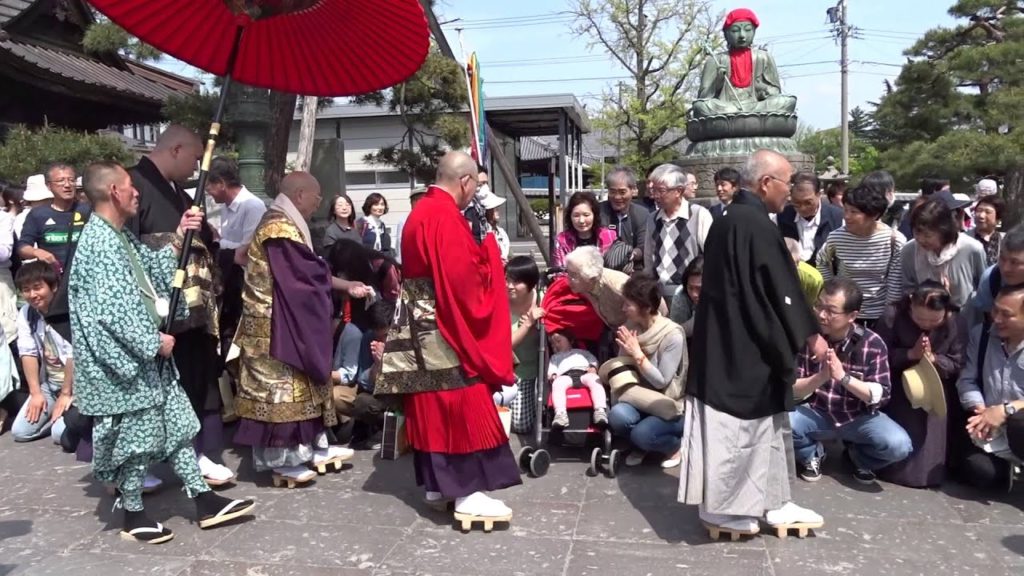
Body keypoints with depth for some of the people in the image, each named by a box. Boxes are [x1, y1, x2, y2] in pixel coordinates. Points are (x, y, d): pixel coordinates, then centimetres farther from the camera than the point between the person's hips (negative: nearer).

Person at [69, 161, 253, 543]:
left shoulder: (120, 236, 11)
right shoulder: (99, 242, -21)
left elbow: (151, 270, 20)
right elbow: (113, 309, -25)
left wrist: (177, 240, 9)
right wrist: (154, 342, -17)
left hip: (147, 355, 10)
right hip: (128, 358, -10)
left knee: (176, 424, 12)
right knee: (136, 439, 3)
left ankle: (204, 501, 20)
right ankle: (133, 516, 20)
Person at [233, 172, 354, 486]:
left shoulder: (281, 223, 14)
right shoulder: (281, 229, -20)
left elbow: (301, 273, 13)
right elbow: (305, 275, -23)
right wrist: (329, 272, -3)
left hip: (288, 323, 11)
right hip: (278, 326, -11)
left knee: (293, 383, 14)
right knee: (281, 385, -2)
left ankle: (310, 446, 23)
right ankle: (281, 458, 7)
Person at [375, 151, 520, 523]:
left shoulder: (421, 211, 14)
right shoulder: (446, 216, -17)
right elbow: (462, 276, -24)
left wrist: (475, 250, 13)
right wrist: (487, 251, -7)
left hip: (422, 327, 10)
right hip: (446, 328, -10)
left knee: (432, 405, 13)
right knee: (461, 406, -5)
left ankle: (437, 484, 22)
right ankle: (468, 493, 0)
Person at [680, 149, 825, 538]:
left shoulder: (728, 219, 10)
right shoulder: (758, 226, -19)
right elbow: (782, 288, -15)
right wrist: (809, 334, -4)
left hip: (725, 338, 10)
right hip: (747, 345, -10)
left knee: (761, 422, 16)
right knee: (739, 423, 2)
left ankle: (773, 503, 25)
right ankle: (724, 506, 14)